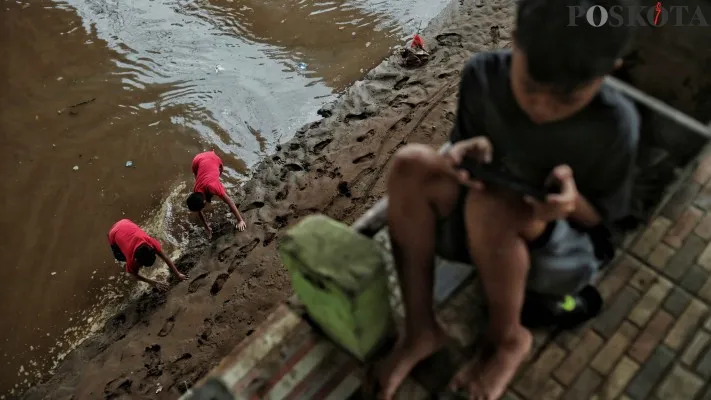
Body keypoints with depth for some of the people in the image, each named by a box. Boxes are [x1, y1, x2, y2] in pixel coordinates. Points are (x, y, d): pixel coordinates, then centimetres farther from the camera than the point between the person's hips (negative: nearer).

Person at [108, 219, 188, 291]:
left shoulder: (151, 242, -34)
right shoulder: (131, 259, -37)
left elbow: (166, 258, -23)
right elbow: (135, 275, -18)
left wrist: (178, 274, -25)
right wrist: (154, 283, -23)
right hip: (114, 234, -3)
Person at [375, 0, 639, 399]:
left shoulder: (614, 125, -22)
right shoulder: (483, 74, -16)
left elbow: (602, 218, -8)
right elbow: (466, 144, 1)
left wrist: (574, 201, -33)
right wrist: (469, 156, -24)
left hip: (560, 246, -3)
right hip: (481, 228, 4)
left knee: (490, 206, -37)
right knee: (411, 164, -24)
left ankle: (508, 339, -8)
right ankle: (420, 329, -16)